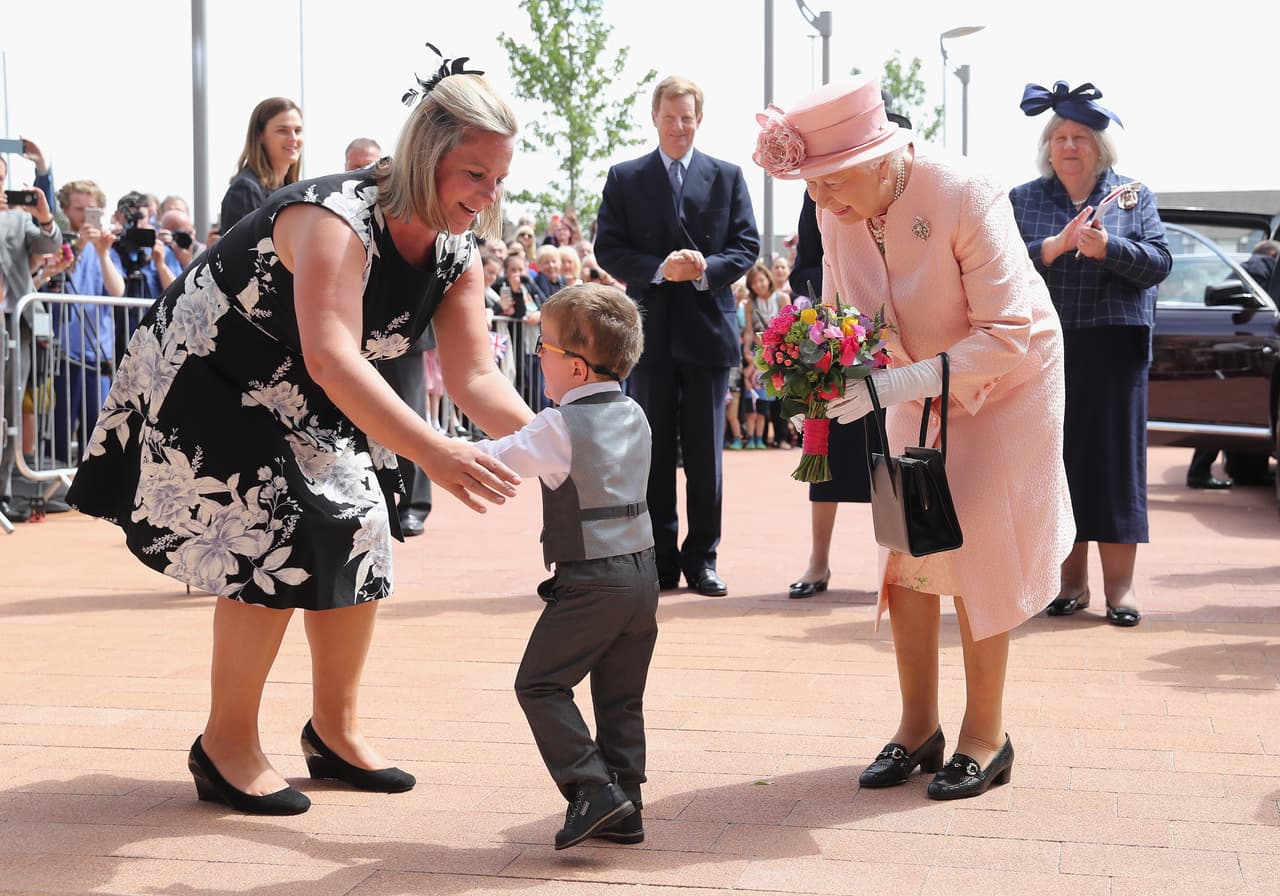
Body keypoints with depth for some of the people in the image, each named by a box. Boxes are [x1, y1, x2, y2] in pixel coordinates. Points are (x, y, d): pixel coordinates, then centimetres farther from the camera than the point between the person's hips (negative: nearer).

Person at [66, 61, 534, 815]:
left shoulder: (456, 255, -10)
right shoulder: (337, 218, -35)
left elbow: (475, 375, -13)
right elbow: (330, 358, -47)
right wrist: (433, 454, -56)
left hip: (301, 401, 8)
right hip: (208, 381, -8)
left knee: (358, 537, 2)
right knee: (276, 544, -15)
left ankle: (336, 729, 18)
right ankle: (227, 746, 1)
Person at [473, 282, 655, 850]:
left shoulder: (560, 427, -13)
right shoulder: (634, 416, 9)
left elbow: (495, 459, -7)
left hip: (589, 582, -8)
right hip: (640, 570, 8)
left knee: (540, 684, 1)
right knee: (621, 696, 13)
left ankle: (593, 788, -8)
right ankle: (623, 811, 15)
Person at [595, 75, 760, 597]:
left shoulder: (728, 177, 9)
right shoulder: (624, 178, 8)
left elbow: (747, 246, 5)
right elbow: (607, 249, 1)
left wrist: (707, 270, -14)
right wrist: (660, 269, -14)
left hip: (709, 327, 0)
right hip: (650, 331, 0)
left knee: (705, 452, 3)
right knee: (654, 450, 4)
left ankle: (701, 559, 10)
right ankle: (659, 560, 11)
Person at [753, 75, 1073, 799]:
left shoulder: (964, 195, -32)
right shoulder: (839, 211, -15)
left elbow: (1007, 334, -31)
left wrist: (905, 381, -40)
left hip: (1007, 384, -5)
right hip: (920, 391, 5)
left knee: (976, 549, -6)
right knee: (905, 545, 2)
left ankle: (986, 735, 8)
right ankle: (918, 727, 14)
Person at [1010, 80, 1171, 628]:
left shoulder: (1133, 197, 8)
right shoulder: (1022, 201, 9)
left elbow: (1158, 263, -1)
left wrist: (1108, 248, -18)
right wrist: (1056, 245, -17)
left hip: (1115, 348, -1)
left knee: (1114, 457, -2)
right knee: (1057, 458, 2)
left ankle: (1119, 584, 4)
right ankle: (1071, 580, 12)